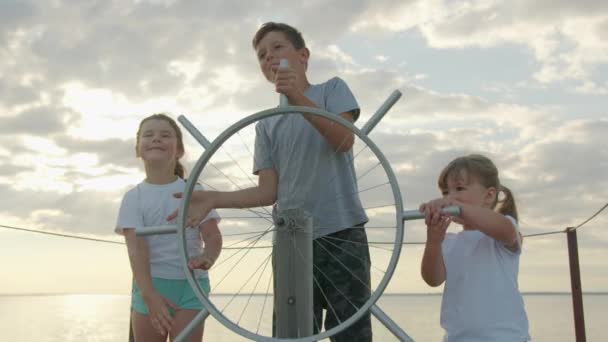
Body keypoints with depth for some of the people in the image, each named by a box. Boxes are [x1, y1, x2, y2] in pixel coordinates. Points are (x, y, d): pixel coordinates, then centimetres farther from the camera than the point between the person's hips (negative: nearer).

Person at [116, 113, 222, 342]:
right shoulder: (134, 197, 1)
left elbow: (213, 236, -3)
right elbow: (136, 248, -11)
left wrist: (206, 258, -29)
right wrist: (149, 294, -26)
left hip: (191, 283, -1)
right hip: (150, 284, 1)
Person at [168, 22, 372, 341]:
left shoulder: (331, 89, 8)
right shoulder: (267, 124, 16)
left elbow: (345, 139, -12)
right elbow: (268, 192, 6)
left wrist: (299, 99, -24)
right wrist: (213, 199, -8)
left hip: (342, 232, -4)